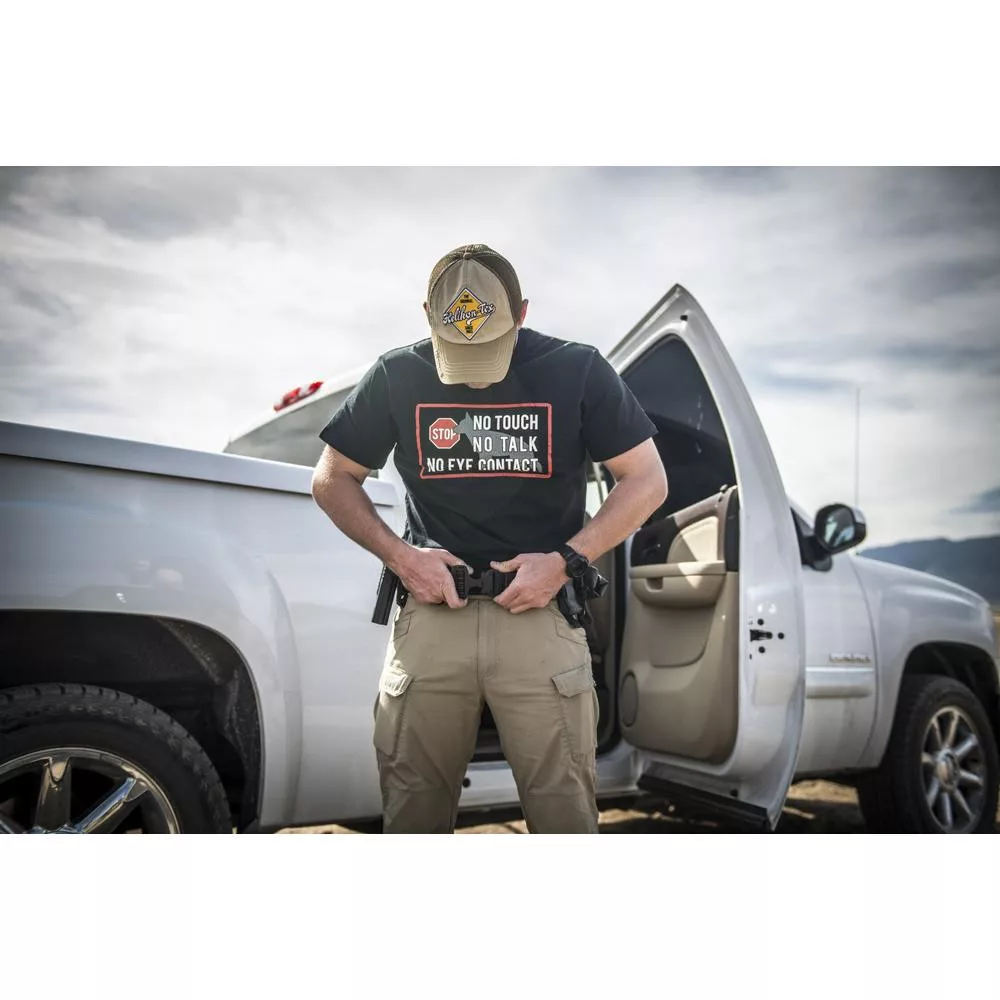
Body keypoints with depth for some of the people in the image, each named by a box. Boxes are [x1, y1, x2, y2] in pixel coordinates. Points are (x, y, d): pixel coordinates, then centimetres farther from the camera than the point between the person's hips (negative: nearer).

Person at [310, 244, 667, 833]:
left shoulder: (577, 371, 0)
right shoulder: (397, 376, 4)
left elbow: (647, 480, 3)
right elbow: (332, 480, 12)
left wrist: (566, 560, -8)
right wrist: (398, 553, -3)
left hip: (541, 613, -1)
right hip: (431, 613, 2)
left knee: (565, 810, 0)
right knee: (413, 811, 8)